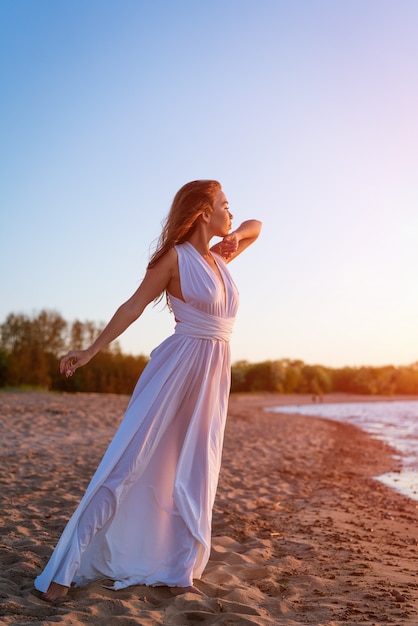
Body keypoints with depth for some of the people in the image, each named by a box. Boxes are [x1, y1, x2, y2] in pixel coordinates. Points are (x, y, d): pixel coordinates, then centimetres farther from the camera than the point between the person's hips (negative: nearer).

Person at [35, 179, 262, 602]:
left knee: (195, 473, 7)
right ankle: (66, 568, 2)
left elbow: (255, 226, 28)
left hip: (213, 375, 7)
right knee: (128, 461, -7)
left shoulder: (220, 258, 13)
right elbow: (133, 306, -3)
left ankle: (179, 573, 17)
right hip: (176, 367, -7)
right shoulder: (175, 256, -5)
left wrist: (235, 237, 7)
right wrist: (91, 351, -3)